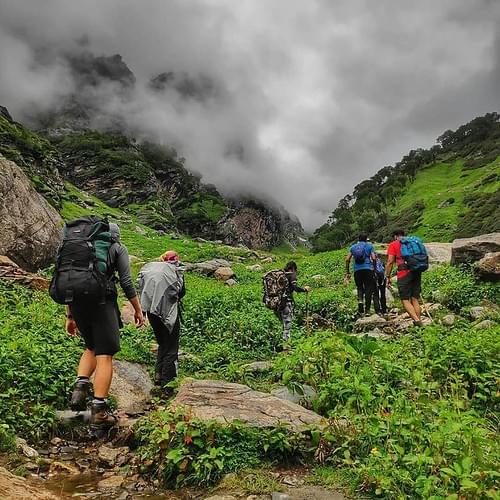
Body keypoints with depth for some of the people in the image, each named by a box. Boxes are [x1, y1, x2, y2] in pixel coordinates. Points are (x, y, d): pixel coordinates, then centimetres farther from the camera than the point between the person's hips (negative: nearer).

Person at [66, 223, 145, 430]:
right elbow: (126, 282, -2)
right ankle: (99, 411, -3)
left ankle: (80, 387, 5)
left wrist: (69, 316, 22)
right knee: (105, 355, -1)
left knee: (91, 348, 25)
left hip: (78, 302, 5)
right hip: (102, 302, -5)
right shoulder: (118, 249, 9)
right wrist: (138, 310, 5)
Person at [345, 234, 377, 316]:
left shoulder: (353, 247, 16)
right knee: (368, 288, 4)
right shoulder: (369, 246, 10)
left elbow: (347, 259, 7)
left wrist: (347, 272, 10)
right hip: (368, 269, -2)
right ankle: (367, 309, 1)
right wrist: (374, 269, 5)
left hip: (357, 270, 2)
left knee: (359, 288, 12)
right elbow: (373, 258, -4)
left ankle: (360, 301, -15)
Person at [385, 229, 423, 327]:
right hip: (417, 273, 5)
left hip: (404, 274, -5)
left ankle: (416, 320, -17)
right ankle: (420, 321, 8)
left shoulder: (393, 245, 6)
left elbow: (390, 262, -4)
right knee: (415, 299, 11)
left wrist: (388, 277, -1)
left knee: (405, 300, -2)